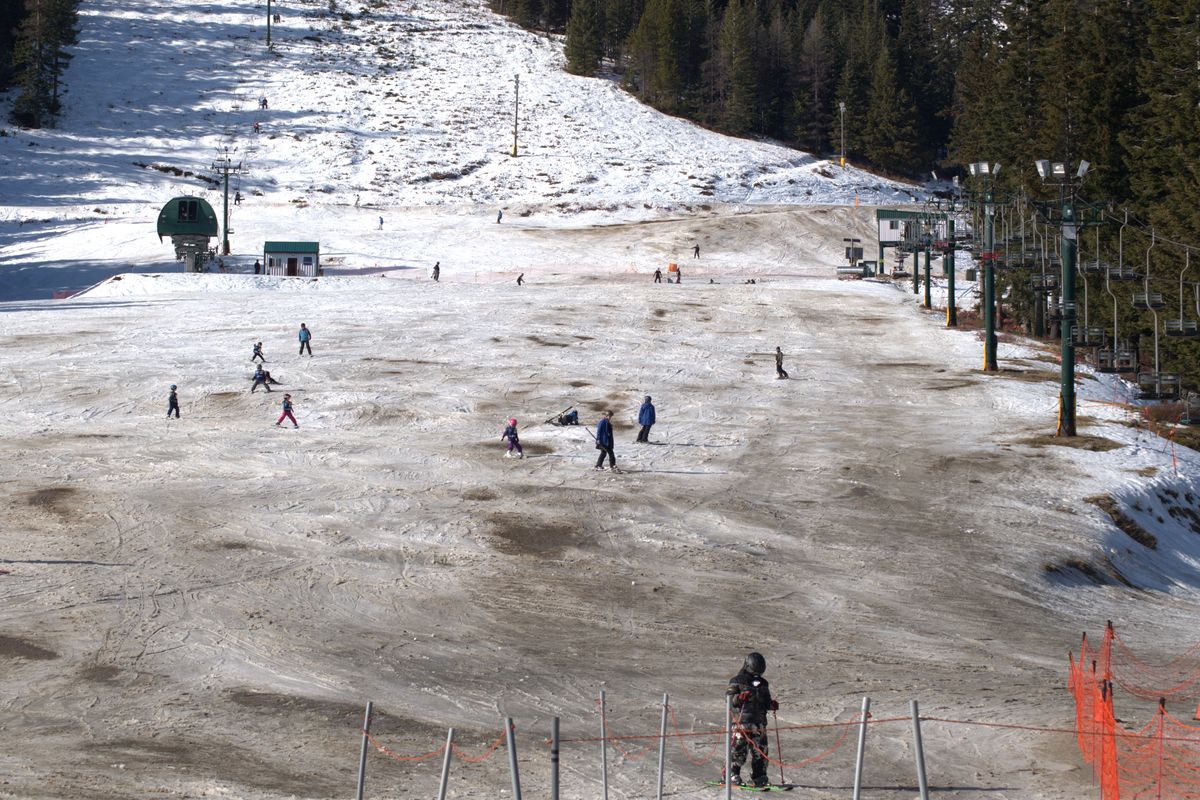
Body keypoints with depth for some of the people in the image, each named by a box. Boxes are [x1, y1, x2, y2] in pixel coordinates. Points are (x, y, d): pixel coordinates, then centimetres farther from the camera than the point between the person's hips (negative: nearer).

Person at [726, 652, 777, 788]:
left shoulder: (763, 683, 19)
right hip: (742, 722, -5)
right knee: (739, 750, -8)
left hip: (759, 723, 5)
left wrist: (771, 705, 4)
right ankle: (732, 774, 1)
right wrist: (739, 697, -24)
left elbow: (766, 702, 26)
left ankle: (758, 777, 9)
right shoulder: (737, 681, 2)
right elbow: (729, 698, -5)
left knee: (760, 751, 2)